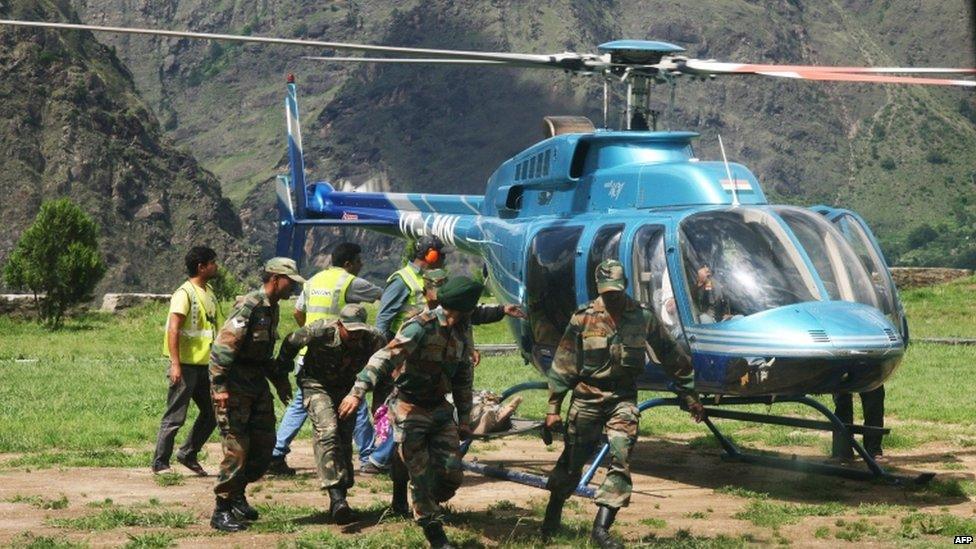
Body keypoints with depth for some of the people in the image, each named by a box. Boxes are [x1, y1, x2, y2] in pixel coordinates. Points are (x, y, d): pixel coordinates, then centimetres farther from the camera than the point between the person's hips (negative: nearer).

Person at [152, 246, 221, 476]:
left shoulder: (208, 292, 14)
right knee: (175, 416, -3)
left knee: (212, 413, 10)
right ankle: (160, 463, 6)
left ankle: (188, 454, 23)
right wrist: (175, 365, -24)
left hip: (205, 364, 8)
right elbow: (173, 330, -18)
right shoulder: (184, 294, -13)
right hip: (186, 364, -8)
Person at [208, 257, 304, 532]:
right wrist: (220, 387, -27)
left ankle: (237, 495, 26)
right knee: (237, 449, -9)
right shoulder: (249, 306, -18)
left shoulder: (272, 309, 12)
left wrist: (280, 379, 21)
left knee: (264, 445, 11)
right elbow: (222, 346, -23)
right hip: (234, 387, -9)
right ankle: (222, 511, -1)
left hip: (257, 386, 9)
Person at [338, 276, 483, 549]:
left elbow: (464, 378, 16)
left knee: (452, 473, -1)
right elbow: (385, 357, -31)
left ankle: (428, 508, 27)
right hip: (411, 411, -6)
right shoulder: (421, 327, -21)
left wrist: (464, 419, 17)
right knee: (421, 477, -1)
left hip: (440, 408, 6)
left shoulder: (462, 332, 4)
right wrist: (358, 392, -42)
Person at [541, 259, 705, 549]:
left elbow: (670, 355, 8)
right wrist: (553, 408, -7)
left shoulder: (643, 318, -1)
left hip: (623, 399, 1)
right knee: (571, 462, 7)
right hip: (587, 398, -1)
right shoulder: (583, 319, -6)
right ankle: (551, 522, 26)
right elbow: (563, 366, -4)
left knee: (621, 459, -14)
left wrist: (689, 395, 8)